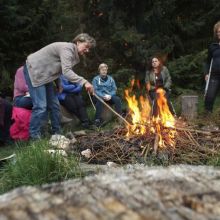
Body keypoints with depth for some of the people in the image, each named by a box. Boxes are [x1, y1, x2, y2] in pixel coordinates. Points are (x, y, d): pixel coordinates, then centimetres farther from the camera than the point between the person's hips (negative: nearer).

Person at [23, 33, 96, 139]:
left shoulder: (74, 53, 9)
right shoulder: (67, 48, -22)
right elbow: (66, 72, -34)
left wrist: (59, 86, 5)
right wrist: (84, 82, -42)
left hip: (45, 74, 10)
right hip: (33, 70, -10)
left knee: (54, 105, 9)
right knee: (40, 106, -15)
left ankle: (56, 133, 19)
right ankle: (34, 137, -6)